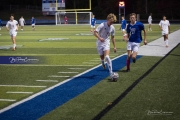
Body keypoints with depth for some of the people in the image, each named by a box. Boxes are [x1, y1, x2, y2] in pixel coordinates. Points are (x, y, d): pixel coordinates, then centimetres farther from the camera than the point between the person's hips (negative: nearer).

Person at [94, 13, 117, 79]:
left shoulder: (112, 28, 1)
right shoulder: (102, 25, -13)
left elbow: (112, 37, 14)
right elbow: (95, 32, -18)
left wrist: (114, 46, 14)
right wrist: (99, 38, -36)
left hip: (106, 43, 1)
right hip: (100, 43, -1)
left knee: (107, 57, -21)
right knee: (102, 58, 6)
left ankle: (111, 73, -21)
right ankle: (103, 63, 47)